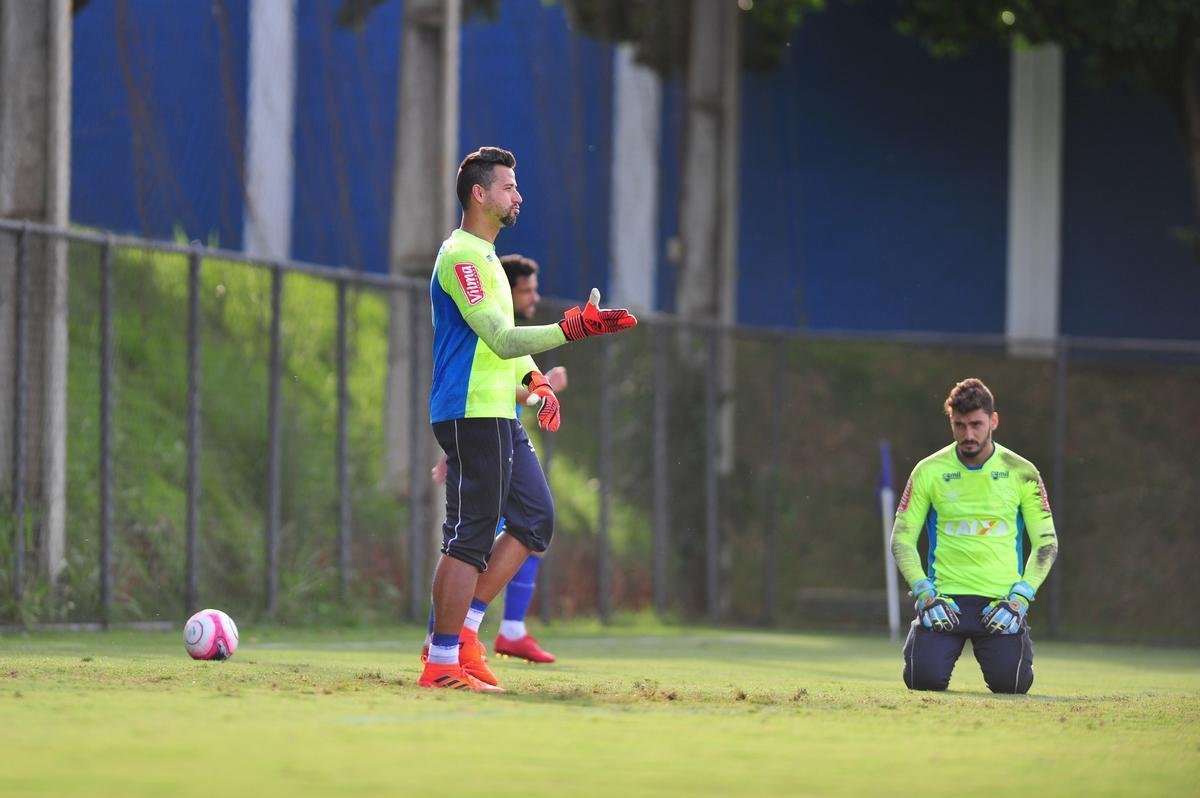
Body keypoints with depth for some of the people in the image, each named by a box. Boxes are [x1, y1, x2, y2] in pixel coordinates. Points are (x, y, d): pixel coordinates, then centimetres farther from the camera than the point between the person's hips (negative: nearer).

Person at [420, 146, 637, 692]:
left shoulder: (484, 256, 19)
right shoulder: (461, 257, -14)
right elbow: (501, 339, -23)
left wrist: (535, 381, 14)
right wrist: (571, 328, -32)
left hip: (499, 413, 10)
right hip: (470, 415, -10)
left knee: (535, 518, 10)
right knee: (470, 537, -9)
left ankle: (461, 628, 11)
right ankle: (442, 662, -6)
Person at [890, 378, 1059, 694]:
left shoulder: (1021, 473, 2)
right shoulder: (929, 472, 2)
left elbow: (1046, 543, 6)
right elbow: (902, 538, 5)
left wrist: (1020, 598, -7)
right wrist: (925, 593, -9)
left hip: (1001, 599, 0)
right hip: (945, 597, 0)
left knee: (1011, 683, -15)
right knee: (925, 677, -19)